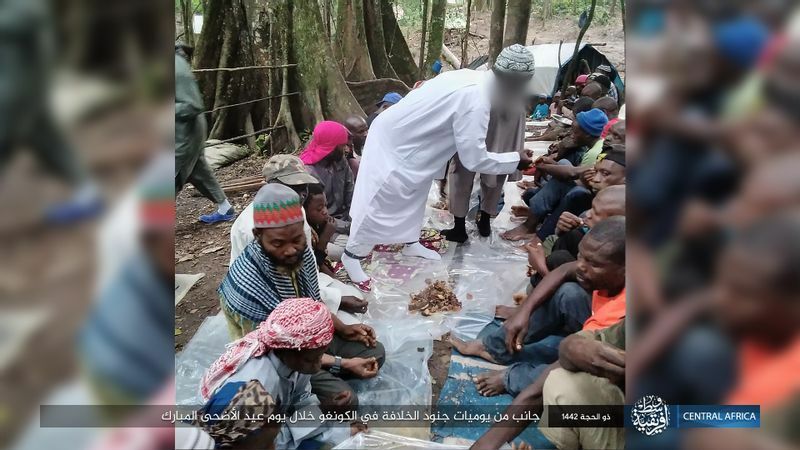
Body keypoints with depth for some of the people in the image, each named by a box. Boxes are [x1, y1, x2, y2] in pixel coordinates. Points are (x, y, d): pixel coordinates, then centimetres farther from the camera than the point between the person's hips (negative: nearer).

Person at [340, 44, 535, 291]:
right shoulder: (475, 100, -28)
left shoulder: (472, 78, 1)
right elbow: (474, 159, -25)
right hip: (394, 144, -10)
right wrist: (515, 159, -14)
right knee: (380, 203, 2)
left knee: (415, 195, 22)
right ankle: (352, 255, 19)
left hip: (407, 138, 10)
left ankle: (411, 243, 41)